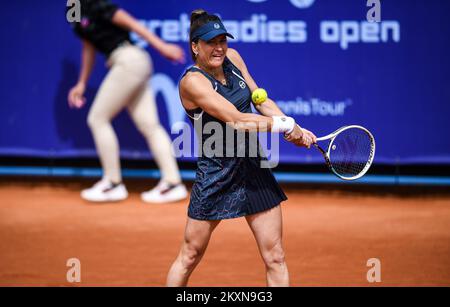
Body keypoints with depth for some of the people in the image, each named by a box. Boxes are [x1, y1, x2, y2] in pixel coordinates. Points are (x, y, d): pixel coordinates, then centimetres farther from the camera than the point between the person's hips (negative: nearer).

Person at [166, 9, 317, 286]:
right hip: (217, 175, -6)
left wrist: (295, 130, -3)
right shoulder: (192, 81, -18)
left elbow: (261, 100, 11)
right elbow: (237, 121, -25)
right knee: (189, 258, 7)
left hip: (254, 168, 6)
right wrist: (285, 125, -19)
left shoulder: (232, 58, 3)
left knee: (275, 258, 3)